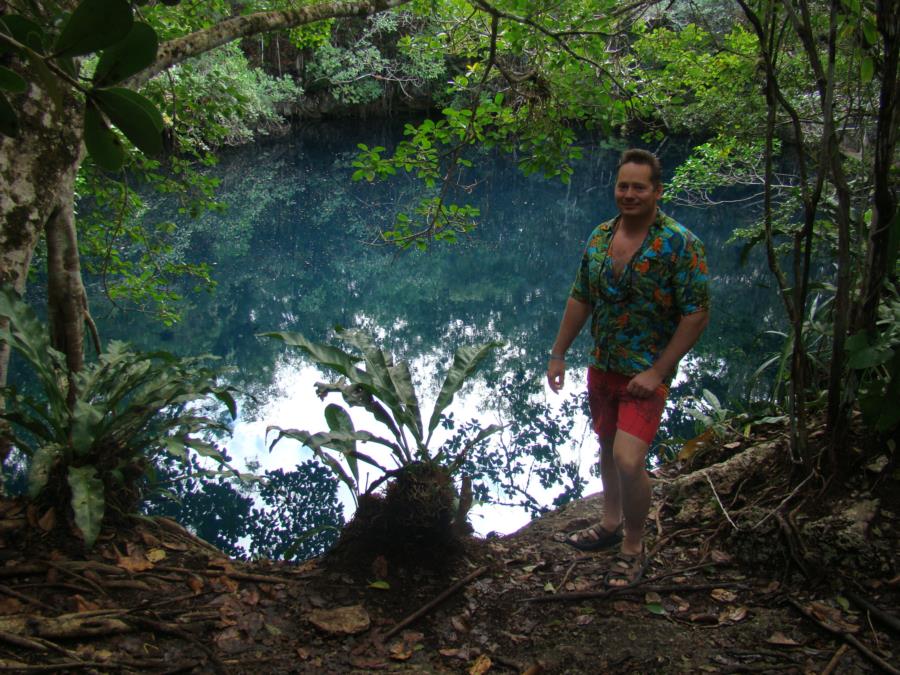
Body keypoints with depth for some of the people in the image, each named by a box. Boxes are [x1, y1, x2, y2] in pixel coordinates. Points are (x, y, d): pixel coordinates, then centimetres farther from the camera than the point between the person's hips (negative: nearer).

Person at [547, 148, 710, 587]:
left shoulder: (679, 244, -15)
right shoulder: (599, 237, 4)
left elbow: (697, 314, -16)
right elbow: (580, 299, 12)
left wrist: (657, 371, -19)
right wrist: (558, 354, 11)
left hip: (646, 373, -6)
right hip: (602, 366, 6)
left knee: (628, 459, -15)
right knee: (607, 447, 19)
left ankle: (633, 548, 7)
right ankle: (611, 525, 40)